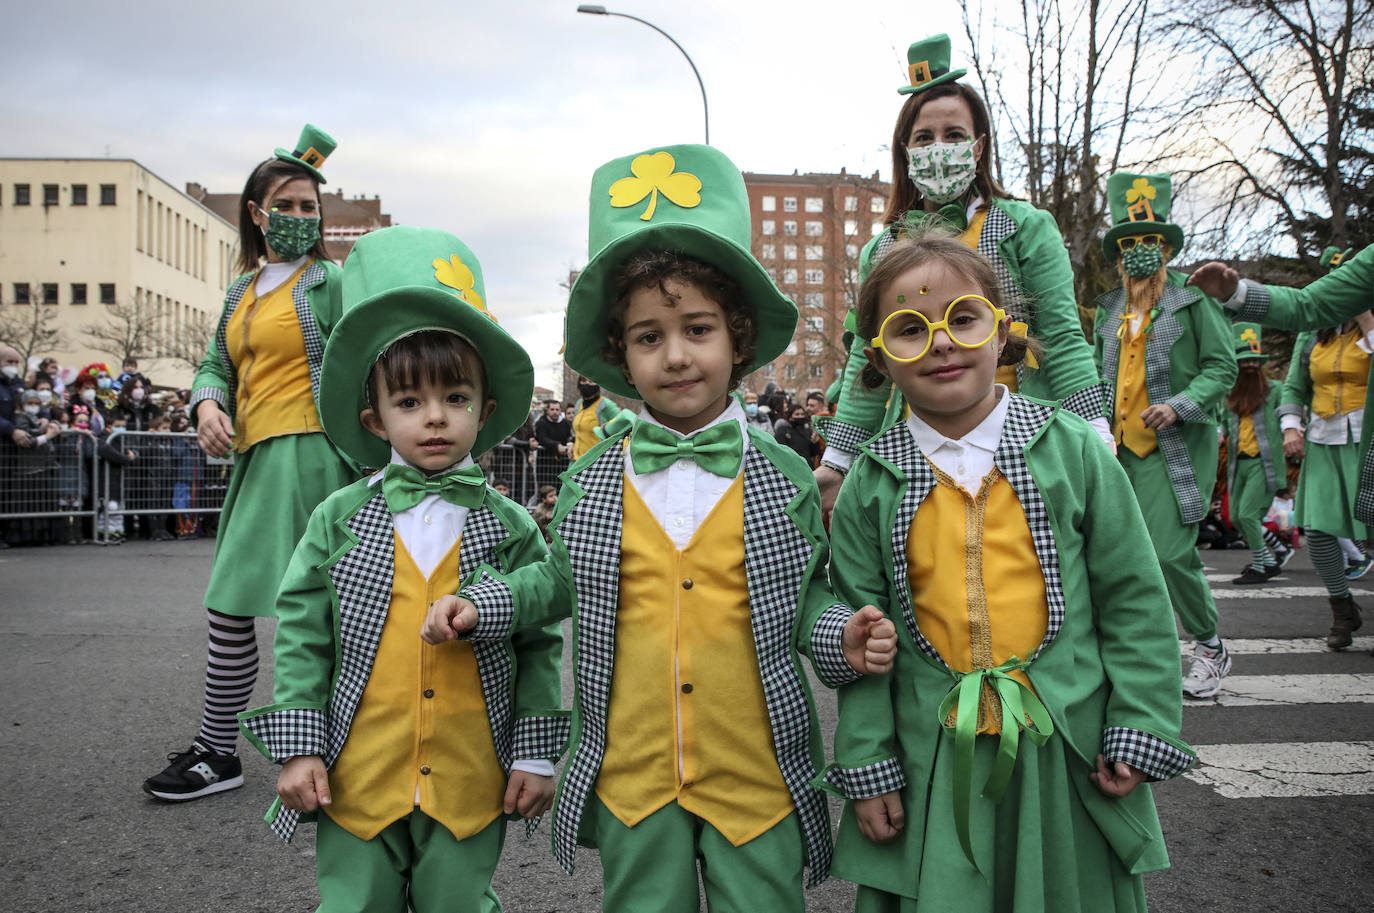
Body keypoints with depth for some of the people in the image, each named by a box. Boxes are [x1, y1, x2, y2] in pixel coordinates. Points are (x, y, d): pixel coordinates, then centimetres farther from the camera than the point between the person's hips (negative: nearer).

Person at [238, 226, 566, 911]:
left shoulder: (509, 527, -1)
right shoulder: (339, 520, -1)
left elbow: (538, 644, 2)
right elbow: (301, 632, 1)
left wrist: (535, 754, 1)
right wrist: (295, 746, -3)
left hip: (470, 786, 0)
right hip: (357, 781, 1)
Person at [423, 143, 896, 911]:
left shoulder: (784, 475, -4)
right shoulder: (592, 481, 0)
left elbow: (806, 593, 5)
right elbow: (564, 581, 15)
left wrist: (841, 636, -14)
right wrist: (482, 603, 2)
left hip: (755, 776, -1)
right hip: (630, 775, 2)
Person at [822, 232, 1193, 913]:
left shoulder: (1073, 448, -2)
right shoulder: (871, 485, -2)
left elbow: (1134, 600, 1)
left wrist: (1140, 731, -3)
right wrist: (867, 766, -1)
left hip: (1072, 754, 1)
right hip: (932, 764, 0)